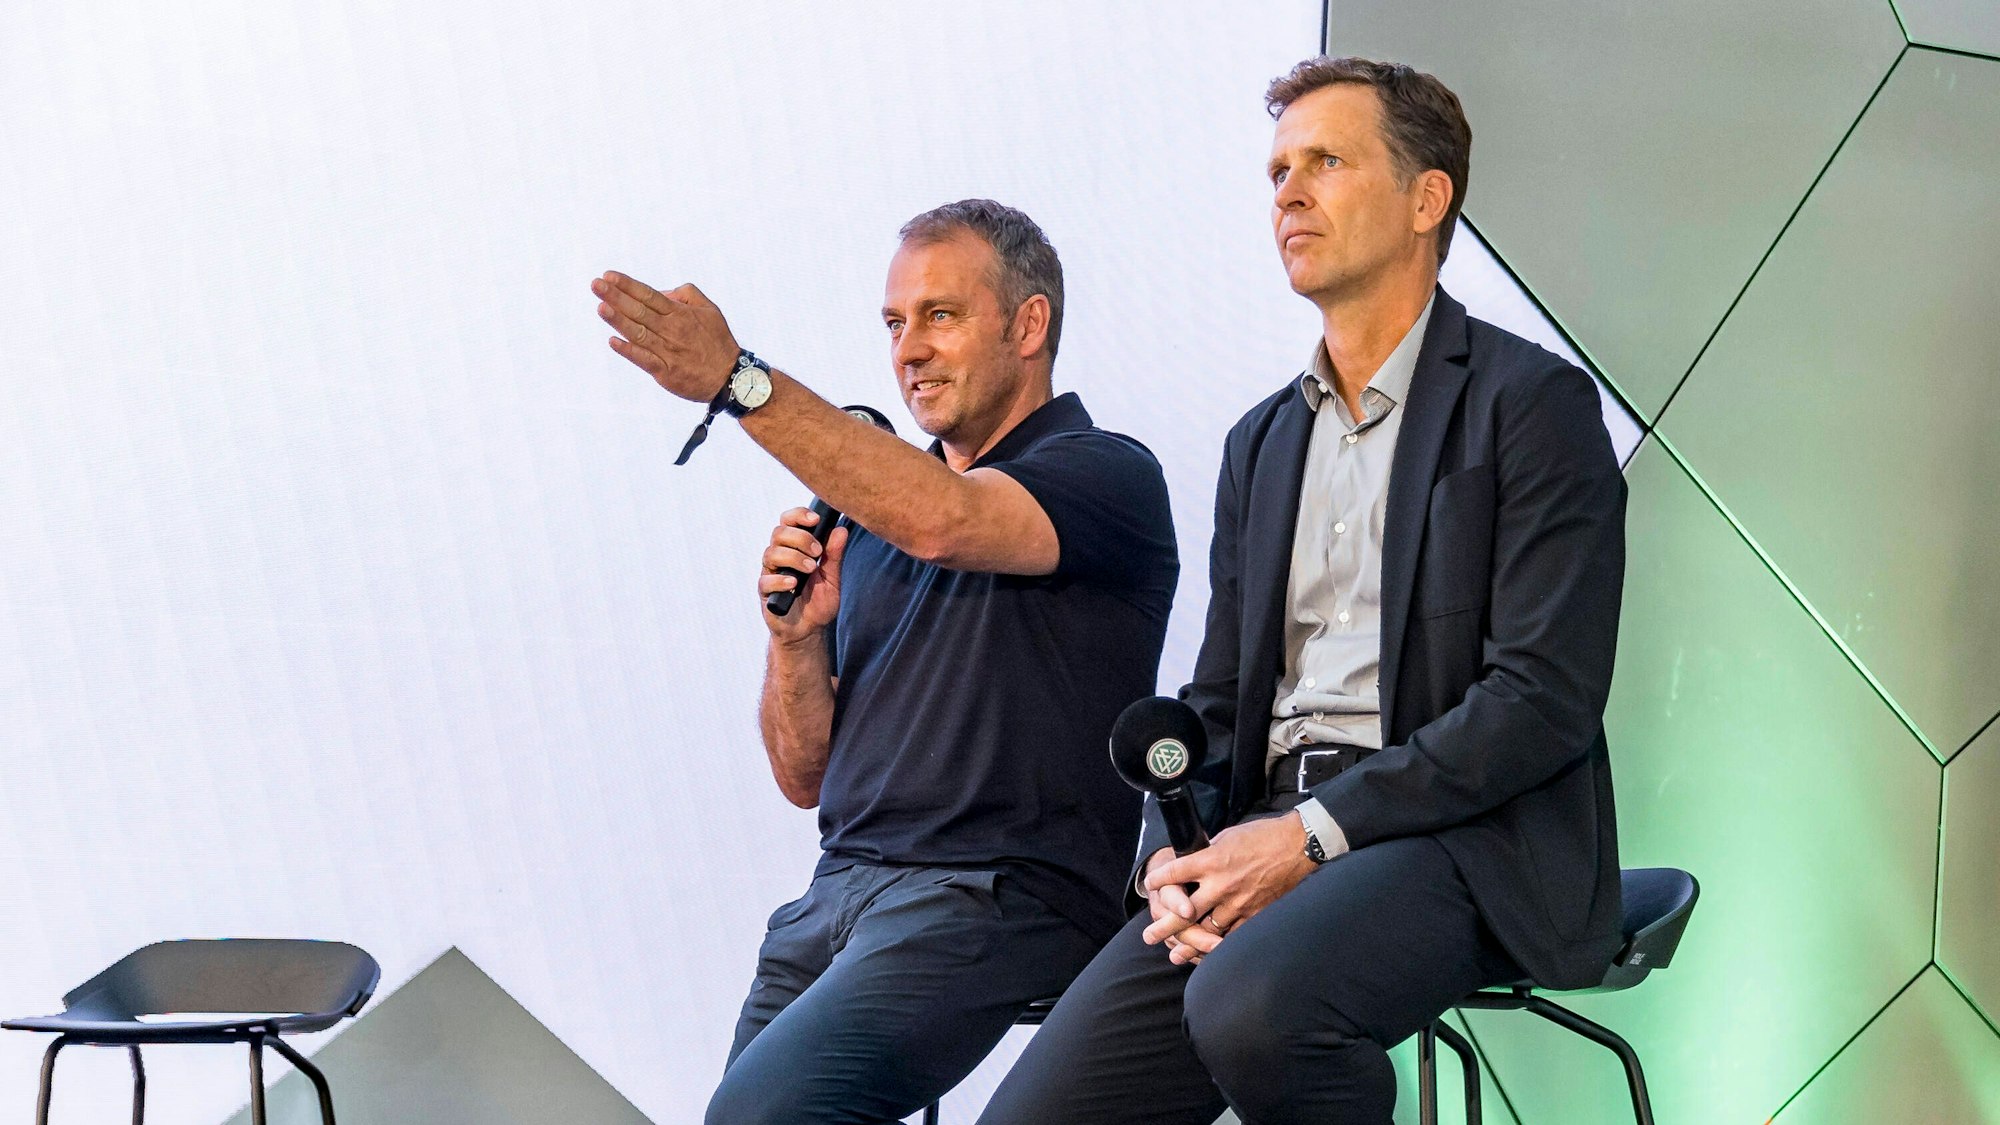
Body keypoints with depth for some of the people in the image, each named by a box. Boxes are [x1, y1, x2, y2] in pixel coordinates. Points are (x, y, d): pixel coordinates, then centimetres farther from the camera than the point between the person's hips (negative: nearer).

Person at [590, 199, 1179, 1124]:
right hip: (839, 890, 7)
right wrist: (797, 637, -1)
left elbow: (944, 521, -25)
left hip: (995, 898, -7)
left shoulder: (1106, 475, -2)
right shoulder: (871, 514, 19)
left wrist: (741, 382, -29)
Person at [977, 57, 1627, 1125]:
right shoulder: (1261, 442, 22)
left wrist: (1313, 835, -16)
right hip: (1269, 842, 6)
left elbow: (1544, 697, -10)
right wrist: (1175, 857, -2)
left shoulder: (1529, 402, 0)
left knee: (1250, 1002, -36)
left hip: (1457, 837, -6)